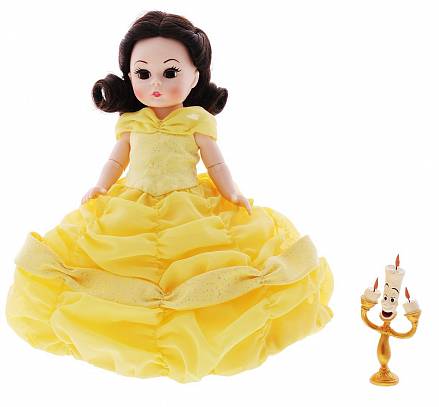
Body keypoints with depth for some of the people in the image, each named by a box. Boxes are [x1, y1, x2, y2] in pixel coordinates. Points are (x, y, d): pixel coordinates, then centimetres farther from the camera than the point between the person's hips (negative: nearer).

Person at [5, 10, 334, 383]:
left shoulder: (198, 121, -3)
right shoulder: (130, 121, 4)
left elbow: (216, 164, -1)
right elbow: (117, 160, 11)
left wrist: (232, 193, -15)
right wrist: (100, 187, -5)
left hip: (190, 208, -2)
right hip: (132, 209, 3)